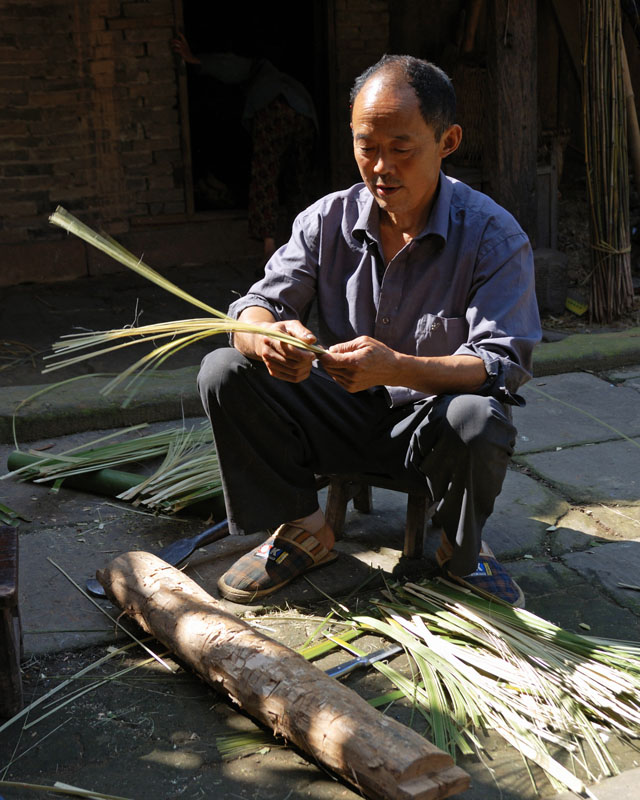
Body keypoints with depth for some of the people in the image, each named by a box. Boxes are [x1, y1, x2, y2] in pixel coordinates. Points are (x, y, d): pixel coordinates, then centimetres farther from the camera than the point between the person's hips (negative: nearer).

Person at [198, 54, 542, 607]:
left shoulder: (495, 237, -14)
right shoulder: (327, 219, -3)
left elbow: (503, 364, -23)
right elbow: (257, 305, -6)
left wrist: (397, 368, -41)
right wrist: (266, 338, -34)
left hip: (430, 422, -3)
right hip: (344, 415, 3)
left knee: (478, 421, -38)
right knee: (224, 372, -16)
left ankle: (462, 551, -3)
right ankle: (304, 531, 1)